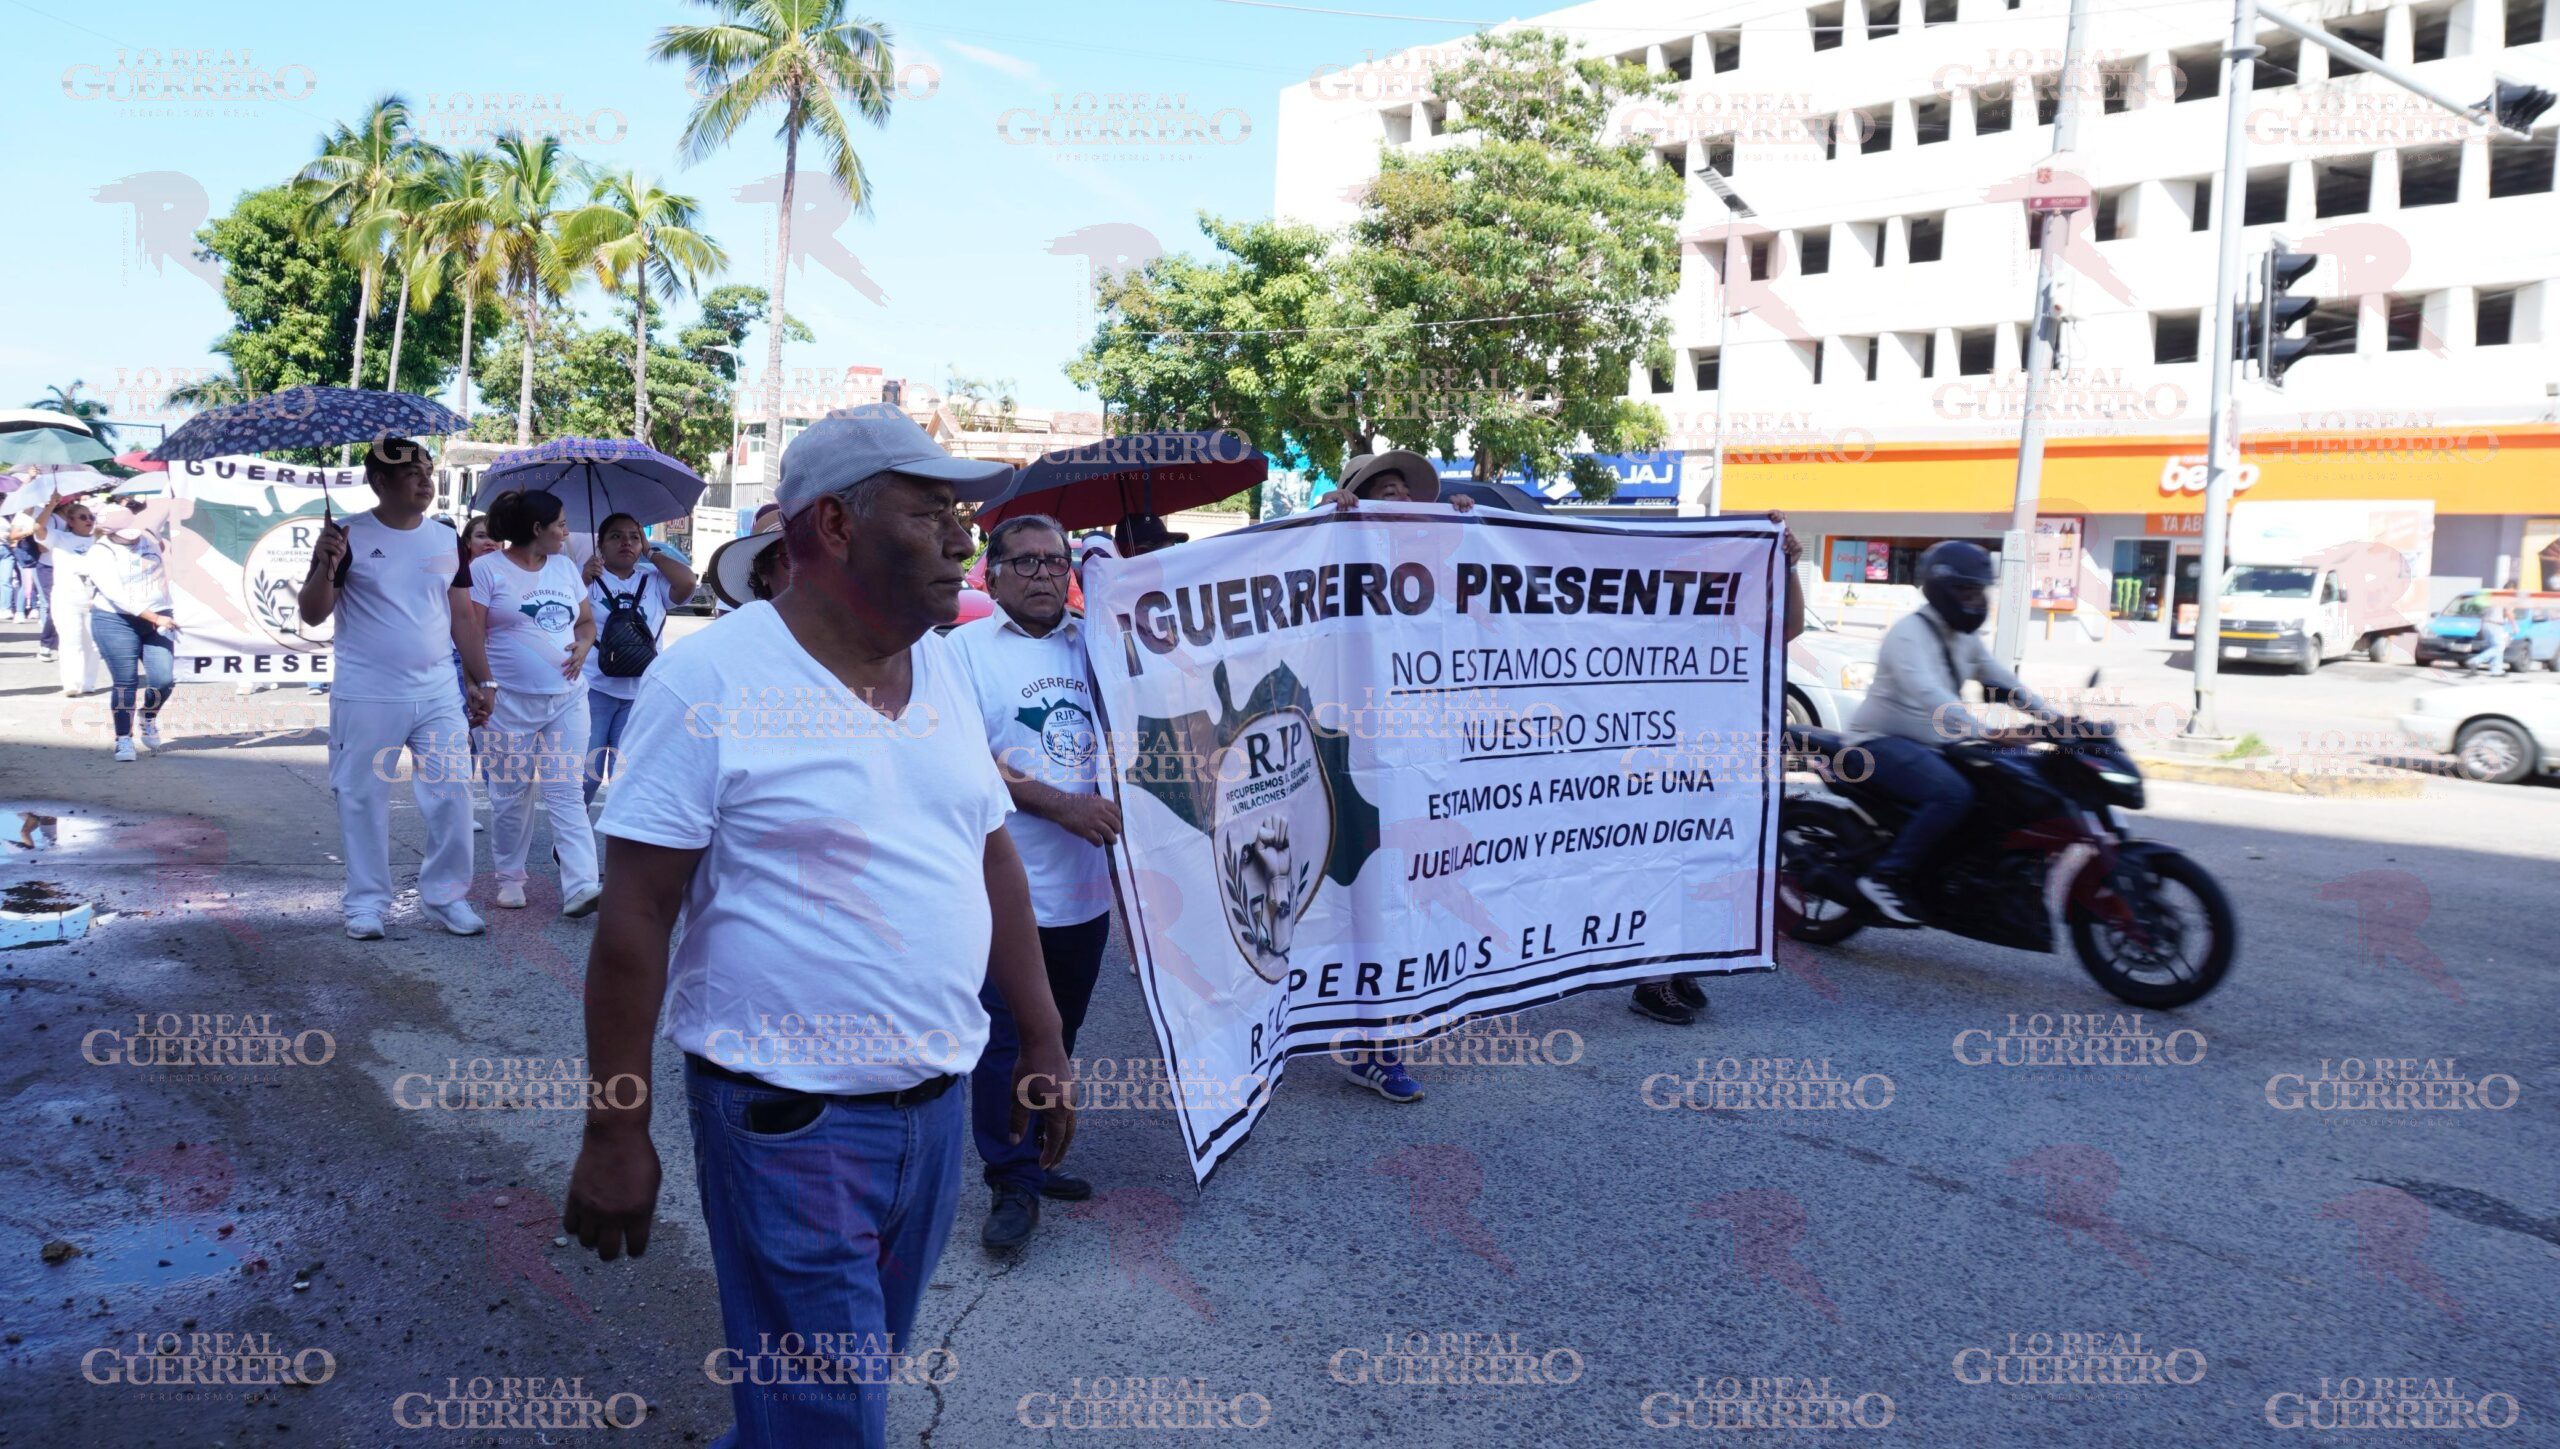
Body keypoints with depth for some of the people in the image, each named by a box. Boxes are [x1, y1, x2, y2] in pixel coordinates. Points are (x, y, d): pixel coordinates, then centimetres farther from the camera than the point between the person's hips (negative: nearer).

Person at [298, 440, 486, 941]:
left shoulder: (447, 540, 9)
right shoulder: (348, 537, -3)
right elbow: (312, 614, -4)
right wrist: (326, 565, -22)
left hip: (438, 696, 3)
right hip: (366, 698, -3)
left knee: (453, 797, 2)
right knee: (363, 801, 5)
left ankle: (446, 895, 15)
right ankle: (366, 902, 16)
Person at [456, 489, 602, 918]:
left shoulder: (565, 567, 13)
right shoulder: (486, 569, -4)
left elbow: (586, 620, 20)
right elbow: (470, 633, -9)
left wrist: (582, 645, -1)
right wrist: (480, 684, -17)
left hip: (567, 698, 4)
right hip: (510, 701, -4)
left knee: (567, 794, -4)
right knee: (511, 796, 6)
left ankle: (580, 887, -11)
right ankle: (510, 878, 23)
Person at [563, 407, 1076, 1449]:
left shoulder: (941, 668, 6)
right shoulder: (709, 681, -14)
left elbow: (992, 858, 12)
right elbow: (635, 916, -13)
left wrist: (1044, 1042, 12)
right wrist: (615, 1130, -11)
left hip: (937, 1107, 7)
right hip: (789, 1124, -6)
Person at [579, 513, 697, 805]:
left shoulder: (653, 581, 10)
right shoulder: (590, 577, 2)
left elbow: (686, 584, -8)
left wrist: (651, 552, 1)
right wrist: (584, 580, -17)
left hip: (640, 695, 2)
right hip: (593, 690, -2)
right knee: (584, 774, -2)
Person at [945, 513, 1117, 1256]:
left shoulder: (1091, 644, 10)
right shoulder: (966, 648, -4)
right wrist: (1062, 806, -19)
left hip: (1085, 888, 5)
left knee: (1057, 1040, 17)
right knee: (1005, 1042, 1)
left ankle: (1032, 1160, 32)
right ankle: (1013, 1185, 14)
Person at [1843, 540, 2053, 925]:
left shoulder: (1965, 638, 14)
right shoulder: (1909, 632, -16)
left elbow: (2003, 682, 16)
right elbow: (1926, 693, -31)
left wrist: (2052, 717, 2)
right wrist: (1985, 731, -41)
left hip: (1932, 743, 10)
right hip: (1883, 742, -10)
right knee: (1953, 794, -32)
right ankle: (1886, 876, -25)